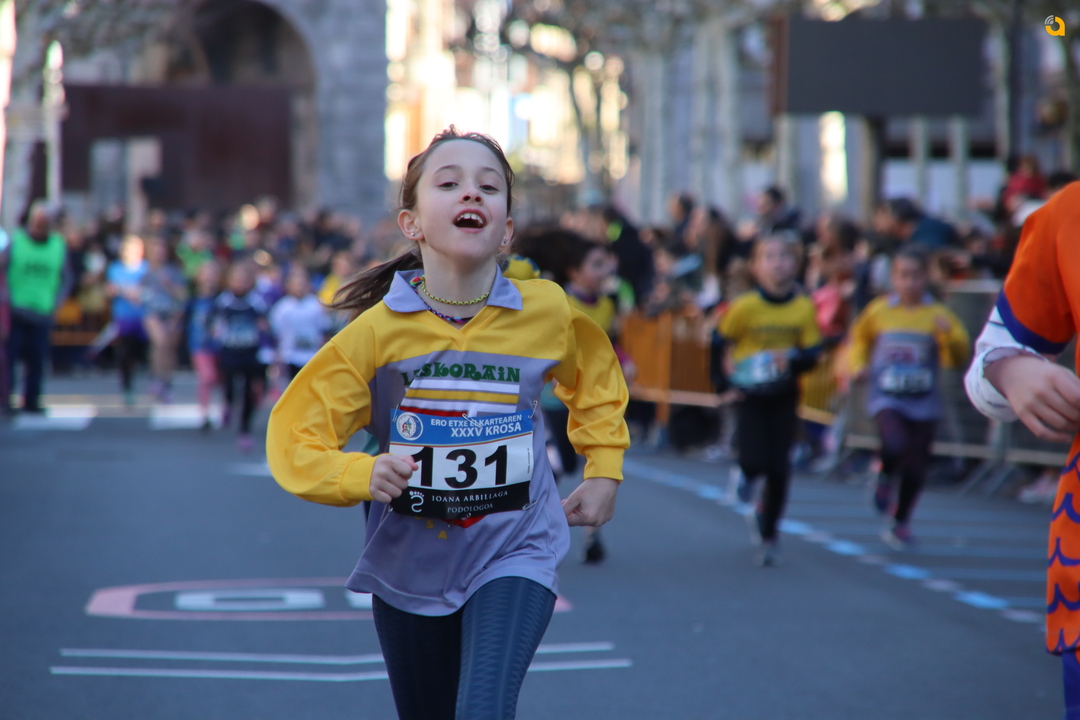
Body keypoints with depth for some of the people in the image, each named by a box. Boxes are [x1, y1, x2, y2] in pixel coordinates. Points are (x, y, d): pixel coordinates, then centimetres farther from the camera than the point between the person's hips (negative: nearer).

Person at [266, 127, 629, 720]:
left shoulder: (547, 312, -8)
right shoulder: (379, 329, -14)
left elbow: (595, 376, 15)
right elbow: (293, 436, -12)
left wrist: (604, 470, 9)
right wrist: (361, 476, -29)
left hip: (513, 557, -1)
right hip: (411, 565, 1)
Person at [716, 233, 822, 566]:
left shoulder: (803, 308, -7)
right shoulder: (744, 306, -11)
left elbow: (812, 352, -3)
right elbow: (721, 342, 0)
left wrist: (792, 359, -22)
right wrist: (725, 375, -8)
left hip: (784, 395, 2)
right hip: (750, 394, -2)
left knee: (779, 469, 0)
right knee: (755, 461, -11)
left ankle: (769, 535, 16)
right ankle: (746, 474, 29)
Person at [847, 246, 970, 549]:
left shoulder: (938, 315, -1)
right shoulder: (878, 311, 2)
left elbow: (958, 358, -1)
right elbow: (860, 337, 22)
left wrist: (950, 335, -19)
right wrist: (858, 364, 6)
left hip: (924, 402, 1)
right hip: (886, 399, -1)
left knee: (915, 468, 3)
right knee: (895, 446, -28)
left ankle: (901, 522, 26)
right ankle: (885, 478, 7)